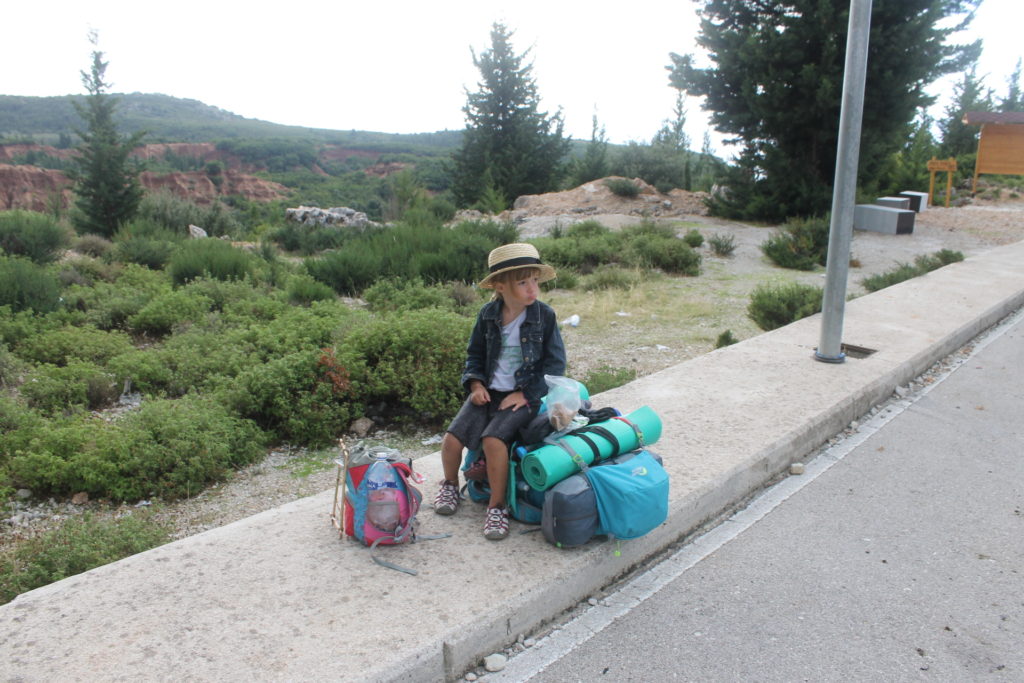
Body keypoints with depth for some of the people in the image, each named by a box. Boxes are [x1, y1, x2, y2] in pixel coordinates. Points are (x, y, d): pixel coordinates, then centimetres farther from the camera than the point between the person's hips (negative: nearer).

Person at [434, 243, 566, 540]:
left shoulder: (544, 315, -8)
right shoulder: (488, 314, 0)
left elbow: (555, 362, -6)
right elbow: (475, 354, 14)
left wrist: (525, 393, -13)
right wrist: (475, 383, -4)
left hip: (523, 396, -3)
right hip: (488, 391, 4)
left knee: (493, 439, -29)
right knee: (452, 438, -13)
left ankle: (497, 506, -8)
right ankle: (450, 484, 20)